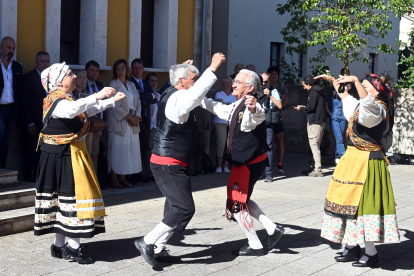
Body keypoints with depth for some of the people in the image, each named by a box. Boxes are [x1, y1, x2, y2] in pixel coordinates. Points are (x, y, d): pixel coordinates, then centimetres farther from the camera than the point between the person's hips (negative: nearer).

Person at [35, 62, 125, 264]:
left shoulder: (66, 99, 16)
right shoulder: (55, 101, -15)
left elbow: (88, 110, 26)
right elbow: (70, 111, -38)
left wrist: (112, 100, 19)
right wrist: (96, 96, -43)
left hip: (72, 155, 10)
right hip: (61, 157, -10)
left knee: (63, 198, 10)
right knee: (73, 196, -10)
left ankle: (59, 246, 16)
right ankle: (73, 247, -6)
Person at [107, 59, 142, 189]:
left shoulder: (131, 85, 14)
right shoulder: (114, 84, -4)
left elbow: (138, 101, 11)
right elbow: (116, 106, -11)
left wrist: (137, 117, -6)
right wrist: (130, 117, -12)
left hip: (132, 123, 6)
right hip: (119, 123, -6)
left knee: (128, 150, 5)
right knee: (117, 150, -4)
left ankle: (123, 178, 12)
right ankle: (114, 179, 1)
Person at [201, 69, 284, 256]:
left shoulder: (252, 106, -20)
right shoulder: (237, 106, 13)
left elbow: (258, 116, -45)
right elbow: (218, 108, 30)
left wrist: (253, 109, -68)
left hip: (250, 163, -10)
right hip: (242, 162, 10)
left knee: (236, 204, -2)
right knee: (242, 199, 19)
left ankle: (255, 246, 9)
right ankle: (272, 229, 20)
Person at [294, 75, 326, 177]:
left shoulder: (313, 92, -12)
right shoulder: (319, 90, 18)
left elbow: (311, 107, -17)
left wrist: (301, 108, -1)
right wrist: (305, 107, 18)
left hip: (314, 122, -10)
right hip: (320, 121, 10)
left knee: (314, 144, -9)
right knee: (316, 145, 15)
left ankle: (318, 169, -11)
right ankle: (315, 166, 20)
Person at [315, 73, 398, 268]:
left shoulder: (377, 109, -12)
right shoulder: (360, 107, 15)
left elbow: (367, 100, -36)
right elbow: (345, 96, 34)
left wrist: (355, 80, -38)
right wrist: (333, 80, 35)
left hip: (367, 163, -10)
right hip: (353, 159, 10)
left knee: (363, 202, -9)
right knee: (350, 201, 11)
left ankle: (371, 253, -2)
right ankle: (352, 247, 19)